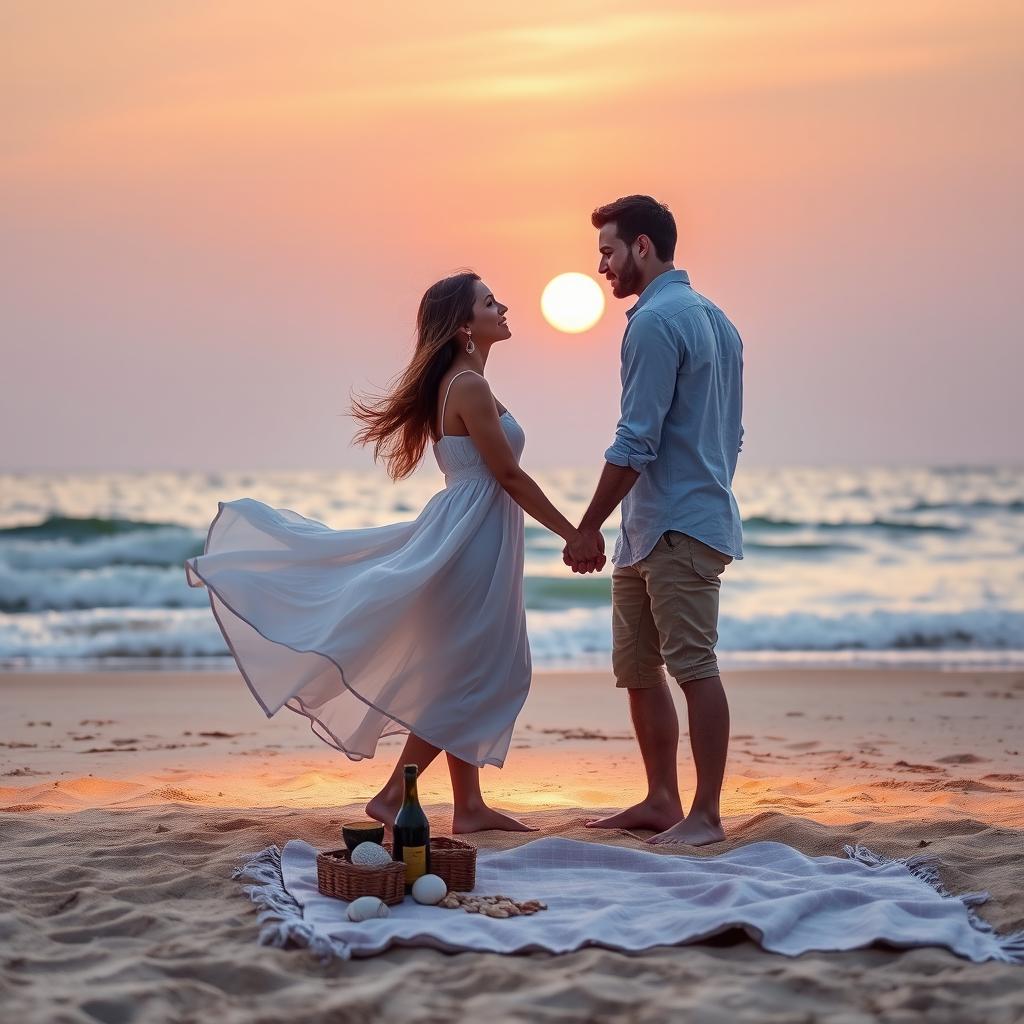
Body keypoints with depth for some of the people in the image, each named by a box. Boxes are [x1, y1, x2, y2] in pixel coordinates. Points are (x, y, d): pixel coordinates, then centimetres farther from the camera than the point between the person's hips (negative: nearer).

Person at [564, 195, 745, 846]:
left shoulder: (656, 322, -12)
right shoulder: (715, 319, 18)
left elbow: (636, 443, -17)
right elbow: (731, 434, 23)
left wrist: (588, 527, -12)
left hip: (676, 529, -10)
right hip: (649, 531, 10)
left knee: (695, 667, -8)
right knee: (637, 667, 13)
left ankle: (707, 815, -6)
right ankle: (661, 801, 19)